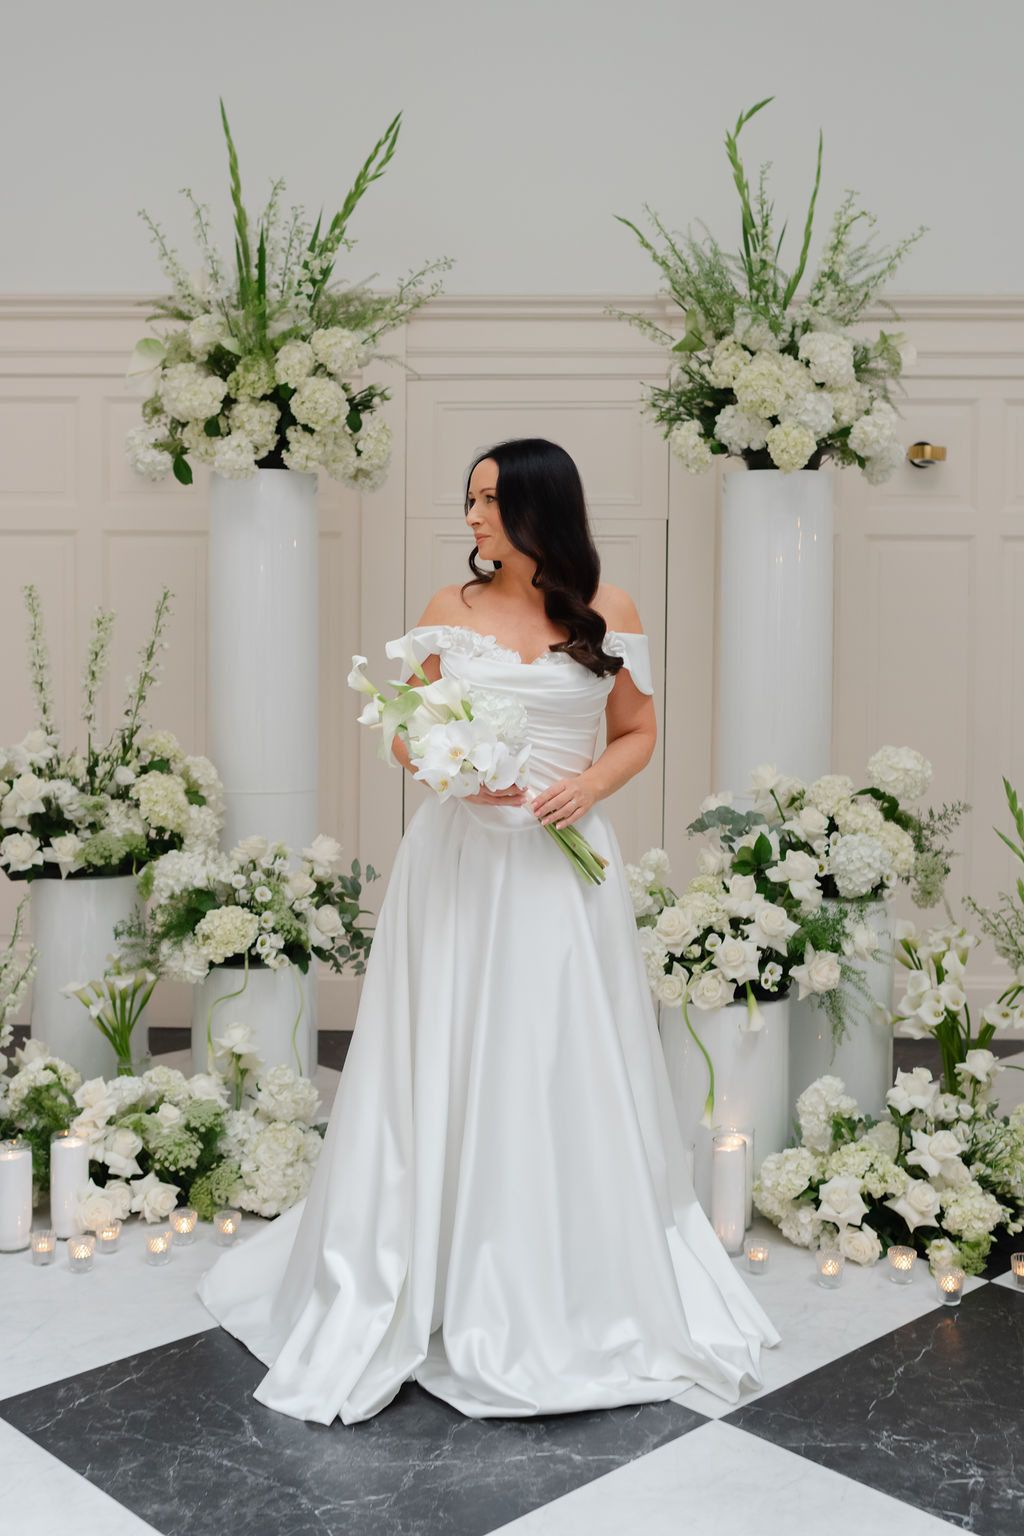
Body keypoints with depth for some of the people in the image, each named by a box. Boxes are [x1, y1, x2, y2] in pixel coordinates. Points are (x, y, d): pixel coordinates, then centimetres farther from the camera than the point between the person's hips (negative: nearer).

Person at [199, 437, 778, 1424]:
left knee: (566, 1074, 5)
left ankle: (576, 1293, 23)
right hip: (460, 860, 1)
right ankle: (422, 1290, 16)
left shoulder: (609, 613, 3)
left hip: (562, 861, 0)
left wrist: (587, 784, -10)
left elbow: (637, 735, 9)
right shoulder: (449, 610, 5)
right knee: (444, 1072, 3)